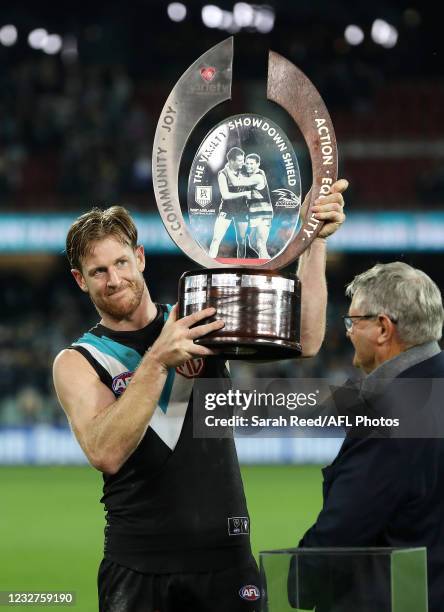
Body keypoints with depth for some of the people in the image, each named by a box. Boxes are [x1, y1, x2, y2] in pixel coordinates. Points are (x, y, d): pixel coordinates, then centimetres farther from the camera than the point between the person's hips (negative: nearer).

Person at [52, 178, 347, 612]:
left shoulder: (200, 321, 7)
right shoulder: (78, 362, 1)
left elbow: (303, 341, -7)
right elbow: (105, 454, -17)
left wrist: (315, 241, -14)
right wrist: (157, 361, -26)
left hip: (226, 560, 1)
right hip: (137, 570, -1)